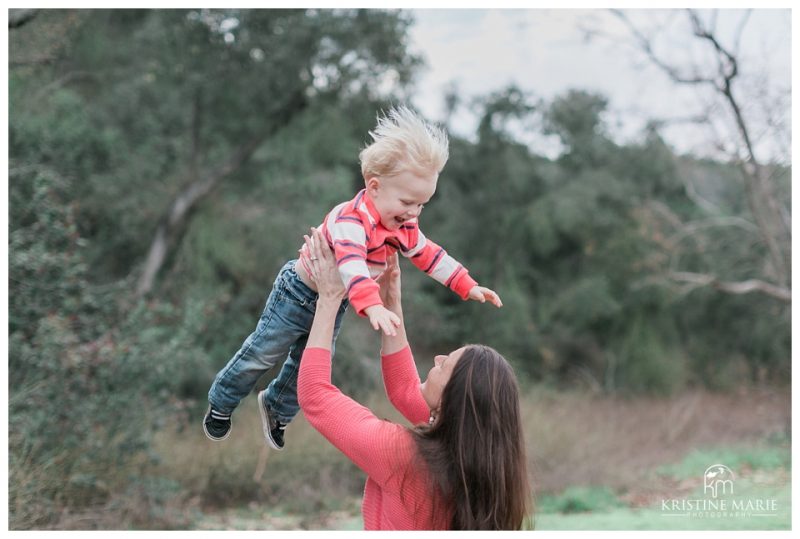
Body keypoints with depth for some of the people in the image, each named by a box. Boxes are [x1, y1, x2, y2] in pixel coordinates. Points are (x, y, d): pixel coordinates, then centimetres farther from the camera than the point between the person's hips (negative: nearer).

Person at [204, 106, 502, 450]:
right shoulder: (351, 220, -38)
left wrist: (468, 286, -3)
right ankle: (221, 404, 30)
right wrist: (372, 306, -68)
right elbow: (351, 264, -53)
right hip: (300, 293, -7)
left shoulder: (403, 227, -9)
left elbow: (430, 256, 3)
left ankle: (276, 407, 45)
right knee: (262, 354, 8)